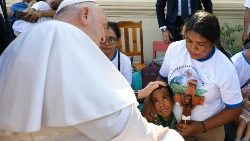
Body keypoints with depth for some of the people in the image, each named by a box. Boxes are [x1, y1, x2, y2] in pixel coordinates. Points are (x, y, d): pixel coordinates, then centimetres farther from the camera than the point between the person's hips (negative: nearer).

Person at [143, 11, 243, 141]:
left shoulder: (225, 68, -24)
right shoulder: (174, 49, -16)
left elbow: (235, 108, -13)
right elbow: (162, 78, 1)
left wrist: (202, 127, -19)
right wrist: (148, 101, -13)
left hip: (209, 128, -3)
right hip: (175, 122, 3)